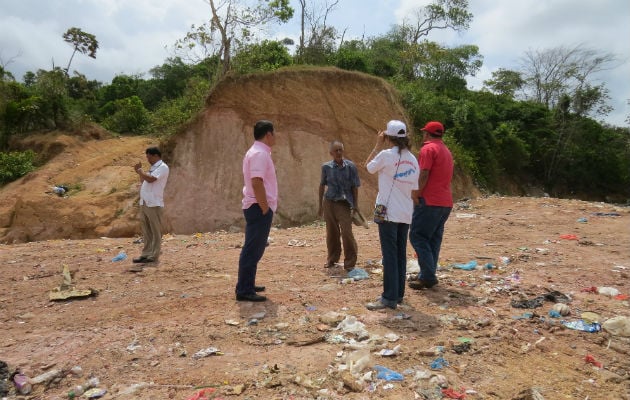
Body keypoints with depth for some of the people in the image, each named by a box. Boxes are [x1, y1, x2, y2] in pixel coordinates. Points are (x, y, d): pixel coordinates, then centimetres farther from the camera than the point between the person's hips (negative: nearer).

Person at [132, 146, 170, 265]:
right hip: (144, 203, 9)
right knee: (146, 230, 12)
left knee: (155, 231, -2)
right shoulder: (153, 168, 20)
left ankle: (154, 255, 2)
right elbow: (144, 180, 26)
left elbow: (150, 179, -21)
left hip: (154, 204, -9)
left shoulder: (163, 167, -9)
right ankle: (146, 253, 19)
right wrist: (139, 172, 13)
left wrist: (141, 171, -6)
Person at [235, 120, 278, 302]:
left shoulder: (257, 152, 17)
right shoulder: (260, 153, -15)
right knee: (252, 249, -7)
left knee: (254, 248, 17)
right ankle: (244, 291, -2)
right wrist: (265, 207, -21)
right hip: (259, 208, -11)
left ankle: (247, 285, 27)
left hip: (257, 207, 11)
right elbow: (256, 182, -25)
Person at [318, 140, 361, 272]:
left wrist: (355, 206, -3)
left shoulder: (350, 166, -3)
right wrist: (320, 205, 12)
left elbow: (355, 187, 0)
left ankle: (350, 263, 3)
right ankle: (332, 259, 29)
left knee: (347, 233, -9)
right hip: (329, 202, 2)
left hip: (344, 203, -2)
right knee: (331, 233, 10)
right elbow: (322, 186, 10)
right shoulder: (326, 167, 1)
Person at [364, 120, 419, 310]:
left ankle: (389, 298, -2)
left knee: (389, 255, -4)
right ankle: (399, 294, 21)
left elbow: (368, 167, 7)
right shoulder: (413, 159, 9)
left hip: (388, 212, -6)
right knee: (400, 255, 12)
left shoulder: (386, 155, -11)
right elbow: (414, 188, 12)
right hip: (405, 214, 6)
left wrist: (377, 145, 10)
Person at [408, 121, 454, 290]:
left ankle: (428, 277, -9)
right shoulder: (446, 150, 20)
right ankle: (427, 275, 15)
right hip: (445, 202, 9)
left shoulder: (428, 149, -8)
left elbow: (423, 175, -17)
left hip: (429, 201, -9)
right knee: (433, 239, 11)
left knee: (418, 237, -6)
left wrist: (416, 196, -11)